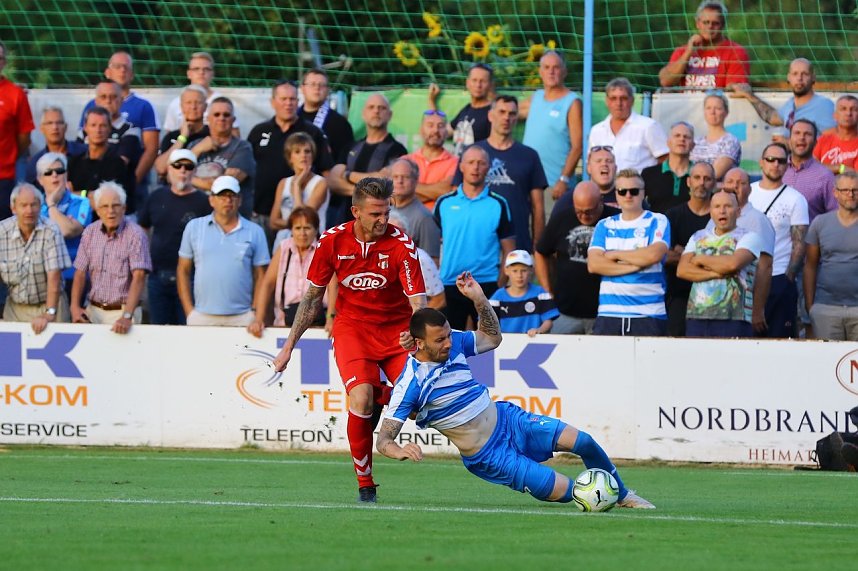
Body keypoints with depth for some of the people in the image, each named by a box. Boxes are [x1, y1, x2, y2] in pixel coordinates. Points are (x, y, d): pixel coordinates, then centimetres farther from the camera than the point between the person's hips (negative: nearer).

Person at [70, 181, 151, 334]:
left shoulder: (135, 234, -13)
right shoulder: (89, 233, 3)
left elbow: (138, 278, -20)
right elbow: (80, 272, 7)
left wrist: (126, 316, -30)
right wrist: (75, 307, -7)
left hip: (123, 310, -4)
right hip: (94, 310, 4)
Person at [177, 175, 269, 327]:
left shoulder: (255, 232, 8)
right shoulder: (194, 228, 10)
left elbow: (260, 276, 7)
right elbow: (183, 271, 11)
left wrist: (257, 315, -2)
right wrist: (189, 311, 3)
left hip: (242, 318, -1)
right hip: (202, 317, 1)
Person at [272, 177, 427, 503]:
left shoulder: (401, 244, -16)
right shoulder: (333, 241, -9)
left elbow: (418, 302, -21)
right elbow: (313, 296, 5)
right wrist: (289, 346, 6)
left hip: (396, 327, 0)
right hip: (352, 327, 0)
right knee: (361, 397, -24)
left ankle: (379, 401, 17)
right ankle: (365, 485, -10)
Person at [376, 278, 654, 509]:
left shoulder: (453, 341, -5)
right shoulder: (410, 385, -23)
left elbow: (492, 338, 15)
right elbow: (383, 439, -23)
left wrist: (479, 299, -2)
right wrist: (400, 451, -47)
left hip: (507, 418, 6)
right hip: (489, 456, -6)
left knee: (583, 442, -7)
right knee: (563, 491, -15)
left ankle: (623, 496, 18)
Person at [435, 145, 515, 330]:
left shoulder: (498, 204, 2)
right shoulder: (445, 203, 6)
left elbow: (508, 250, 3)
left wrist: (500, 285, -6)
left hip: (487, 286, -1)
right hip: (449, 286, 1)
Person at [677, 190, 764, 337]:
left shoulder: (748, 237, 5)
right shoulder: (698, 237, 19)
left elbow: (733, 263, -15)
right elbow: (682, 270, 5)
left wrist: (701, 259, 0)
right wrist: (717, 273, -8)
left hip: (733, 319, -5)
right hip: (697, 317, 5)